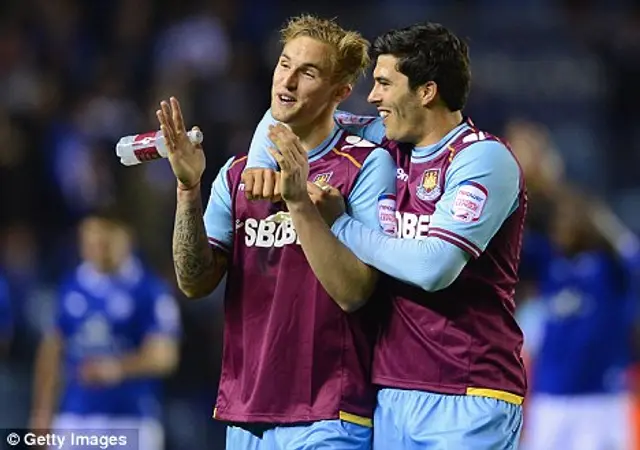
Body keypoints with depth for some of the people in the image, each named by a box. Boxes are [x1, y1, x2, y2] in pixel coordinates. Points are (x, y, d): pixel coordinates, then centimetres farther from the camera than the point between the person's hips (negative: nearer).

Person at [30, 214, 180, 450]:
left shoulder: (150, 290, -5)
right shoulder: (70, 288, 9)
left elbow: (164, 355, -11)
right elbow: (52, 351, 15)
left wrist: (120, 367, -29)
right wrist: (42, 412, 12)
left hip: (131, 420, -4)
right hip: (74, 419, 4)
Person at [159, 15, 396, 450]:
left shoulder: (367, 165, -5)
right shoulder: (238, 173, 11)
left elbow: (353, 291, -14)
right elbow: (195, 282, 2)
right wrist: (189, 189, -9)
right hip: (244, 414, 5)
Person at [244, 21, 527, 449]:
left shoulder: (483, 158, -9)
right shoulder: (388, 144, 11)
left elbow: (433, 266, -20)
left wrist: (338, 223, -10)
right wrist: (260, 161, 3)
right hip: (393, 393, 6)